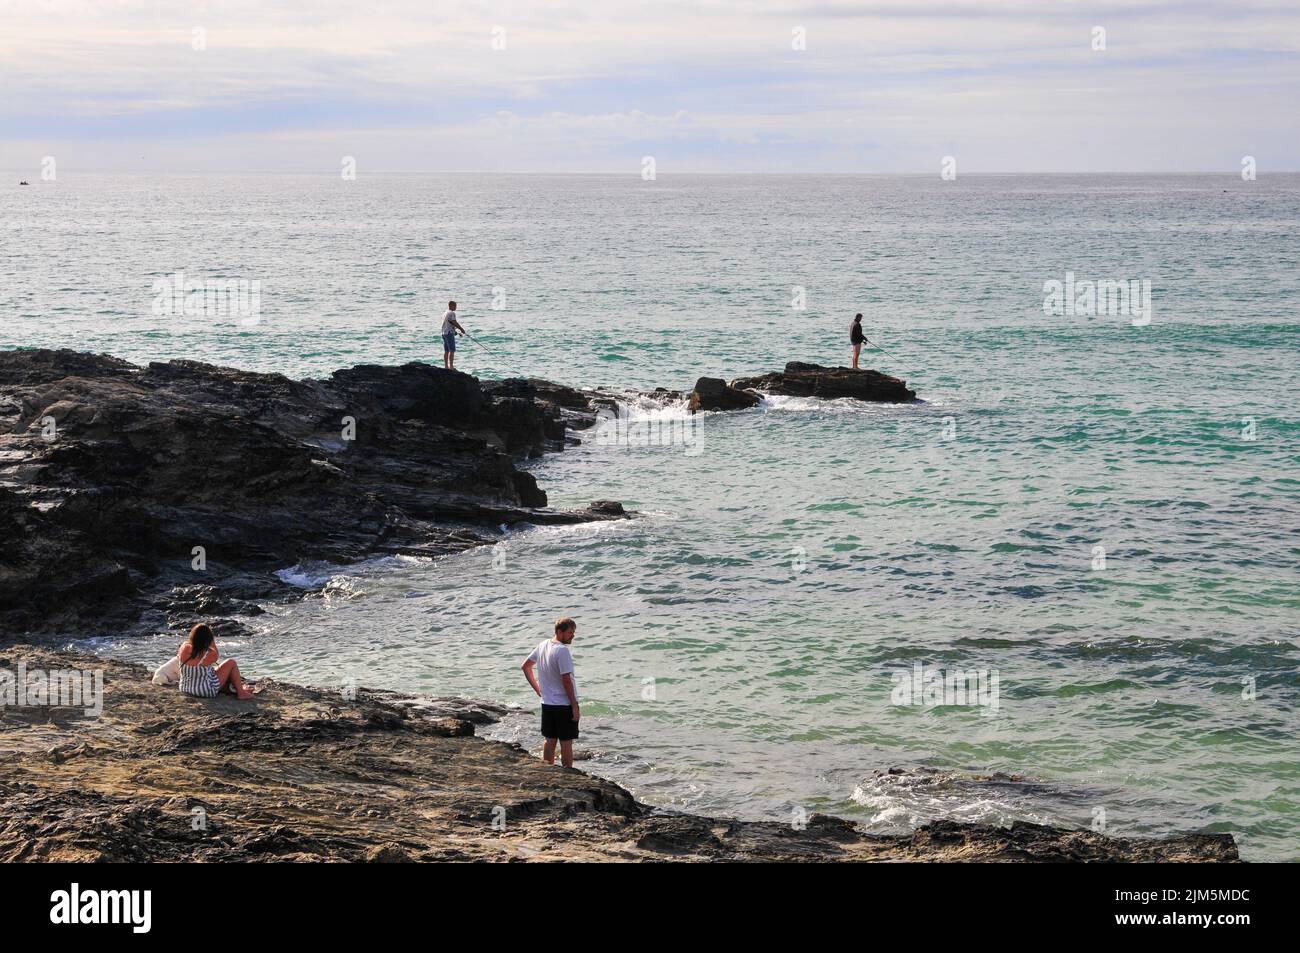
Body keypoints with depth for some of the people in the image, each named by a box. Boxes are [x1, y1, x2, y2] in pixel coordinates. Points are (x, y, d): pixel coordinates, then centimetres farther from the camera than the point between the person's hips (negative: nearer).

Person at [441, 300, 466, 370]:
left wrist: (455, 331, 24)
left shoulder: (445, 313, 17)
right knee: (452, 351, -8)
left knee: (446, 351, 10)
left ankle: (446, 366, 11)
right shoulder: (452, 313, -12)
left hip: (444, 333, 9)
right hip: (449, 333, -9)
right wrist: (462, 329, -4)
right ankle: (451, 367, -11)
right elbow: (455, 323, -17)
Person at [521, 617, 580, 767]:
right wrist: (575, 707, -16)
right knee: (566, 743, 0)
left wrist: (538, 689, 18)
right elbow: (566, 681, -21)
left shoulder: (542, 645, 5)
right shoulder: (562, 650, -20)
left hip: (547, 703, 7)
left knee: (550, 740, 15)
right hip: (564, 704, -7)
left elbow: (526, 666, 16)